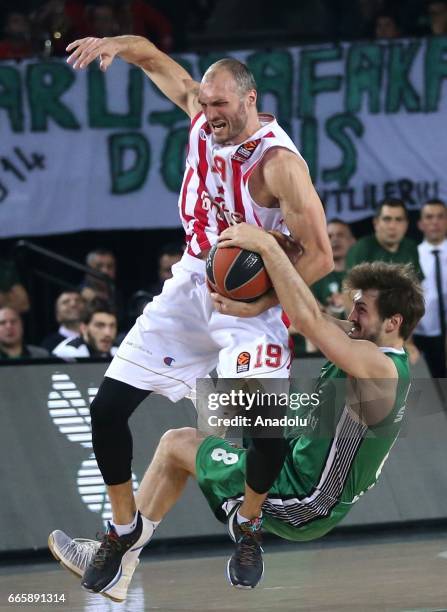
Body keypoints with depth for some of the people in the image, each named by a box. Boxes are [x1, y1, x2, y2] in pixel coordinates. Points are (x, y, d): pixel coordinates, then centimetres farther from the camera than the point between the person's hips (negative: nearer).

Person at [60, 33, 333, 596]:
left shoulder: (278, 163, -23)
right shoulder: (203, 115, -5)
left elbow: (319, 257, -21)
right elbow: (154, 59, 9)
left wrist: (261, 304, -25)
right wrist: (116, 44, -13)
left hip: (249, 296, -6)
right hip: (192, 281, 6)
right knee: (107, 407, -2)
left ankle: (248, 523, 6)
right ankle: (125, 527, 18)